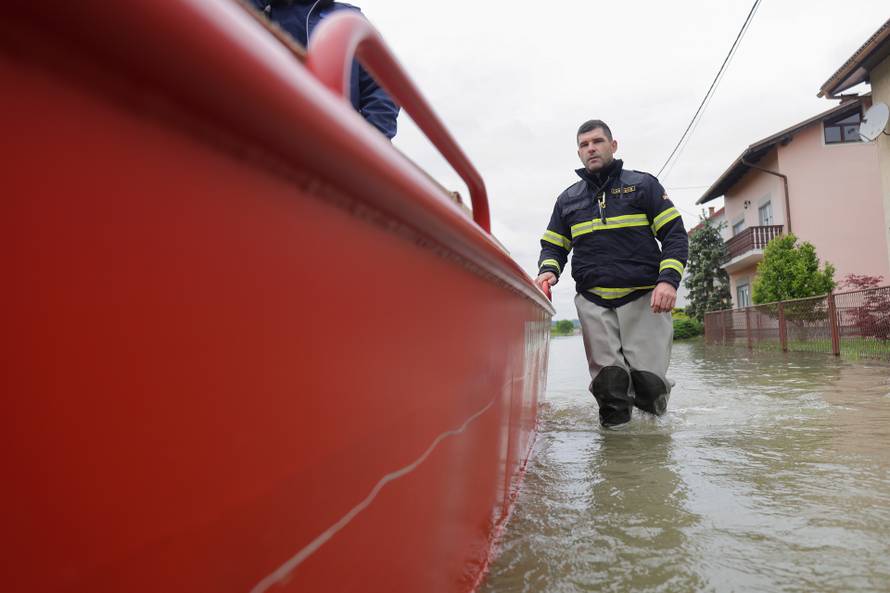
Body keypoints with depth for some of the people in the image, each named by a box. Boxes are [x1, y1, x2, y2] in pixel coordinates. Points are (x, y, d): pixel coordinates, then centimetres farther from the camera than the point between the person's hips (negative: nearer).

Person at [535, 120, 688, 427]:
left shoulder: (643, 184, 10)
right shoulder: (567, 199, 18)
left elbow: (675, 235, 5)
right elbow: (553, 246, 20)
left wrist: (669, 279, -11)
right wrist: (549, 271, -5)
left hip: (644, 298, -1)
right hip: (593, 302, 2)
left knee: (650, 383, -10)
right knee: (608, 384, -10)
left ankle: (653, 425, 23)